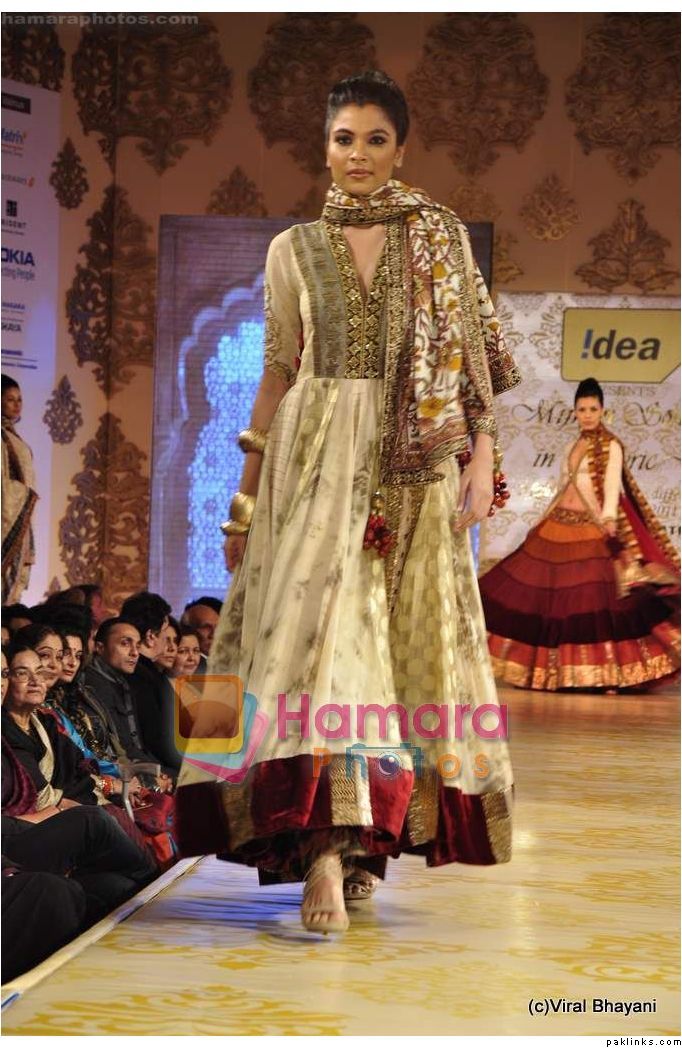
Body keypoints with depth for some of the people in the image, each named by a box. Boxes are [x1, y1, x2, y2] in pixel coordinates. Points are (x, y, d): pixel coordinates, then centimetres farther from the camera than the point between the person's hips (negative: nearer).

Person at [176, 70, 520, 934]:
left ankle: (361, 839, 13)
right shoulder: (294, 250, 11)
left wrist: (480, 463, -5)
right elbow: (278, 375, 12)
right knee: (320, 629, -14)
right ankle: (328, 850, -20)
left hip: (414, 471, 0)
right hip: (316, 465, 0)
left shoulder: (440, 237, 9)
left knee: (406, 641, 1)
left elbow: (471, 356, 5)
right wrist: (245, 495, 10)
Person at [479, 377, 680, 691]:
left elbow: (612, 486, -17)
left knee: (596, 599, -12)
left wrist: (609, 518, -34)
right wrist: (544, 521, 21)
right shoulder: (574, 445, 17)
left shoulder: (610, 446, -4)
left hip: (593, 531, -7)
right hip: (560, 526, 7)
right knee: (553, 599, 7)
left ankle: (609, 671, -10)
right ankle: (558, 668, 15)